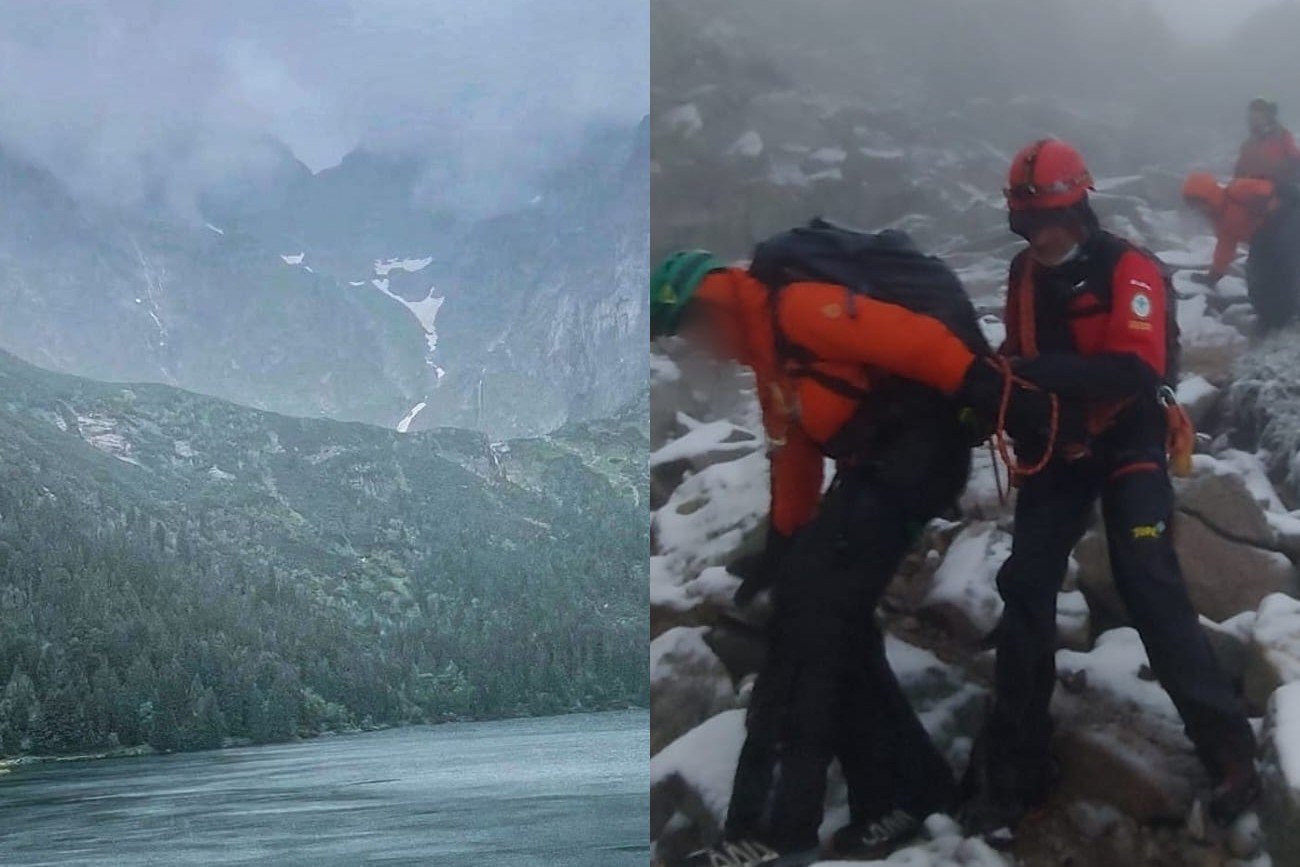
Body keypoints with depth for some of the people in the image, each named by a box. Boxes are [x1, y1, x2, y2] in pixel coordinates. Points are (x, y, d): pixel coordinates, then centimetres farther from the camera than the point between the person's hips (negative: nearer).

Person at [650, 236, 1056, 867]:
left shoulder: (791, 307, -13)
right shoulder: (768, 351, 21)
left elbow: (910, 338, -22)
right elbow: (793, 448, 27)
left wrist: (991, 393, -28)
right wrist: (782, 541, 25)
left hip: (912, 451, -11)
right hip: (876, 464, 11)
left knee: (809, 611, -15)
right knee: (831, 621, 9)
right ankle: (906, 788, 18)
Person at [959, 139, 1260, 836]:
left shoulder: (1129, 269, -17)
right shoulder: (1026, 272, 3)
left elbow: (1135, 371, -30)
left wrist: (1033, 372, -37)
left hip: (1127, 443, -5)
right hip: (1056, 445, 5)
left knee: (1148, 584, -18)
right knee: (1026, 589, -3)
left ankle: (1227, 748, -9)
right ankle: (1011, 768, 3)